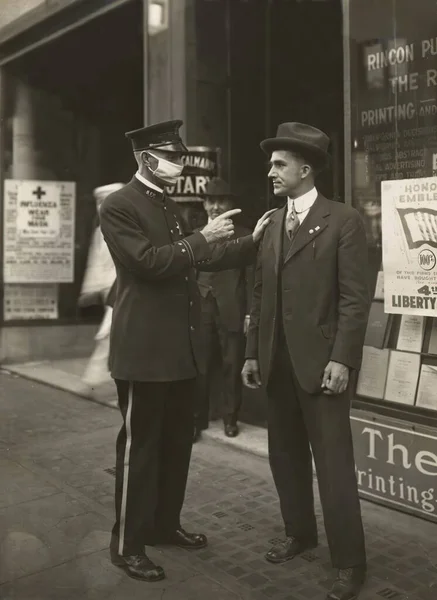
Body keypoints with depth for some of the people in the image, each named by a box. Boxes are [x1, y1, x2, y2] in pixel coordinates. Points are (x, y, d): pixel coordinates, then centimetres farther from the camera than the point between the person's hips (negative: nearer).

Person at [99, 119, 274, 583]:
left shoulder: (171, 207, 17)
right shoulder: (118, 206, -10)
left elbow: (200, 260, 20)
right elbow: (149, 261, -21)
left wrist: (252, 242, 13)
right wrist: (201, 237, -18)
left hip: (181, 347, 9)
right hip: (144, 349, -8)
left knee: (177, 442, 16)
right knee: (139, 446, 2)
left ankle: (165, 524, 33)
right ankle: (127, 544, 17)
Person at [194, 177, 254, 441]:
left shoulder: (243, 236, 1)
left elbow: (251, 277, -2)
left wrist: (251, 313, -8)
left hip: (231, 310, -2)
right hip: (201, 309, 2)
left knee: (232, 367, 8)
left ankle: (230, 418, 22)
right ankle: (197, 419, 16)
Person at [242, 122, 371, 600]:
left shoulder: (343, 221, -5)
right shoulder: (272, 224, 13)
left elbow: (355, 297, -10)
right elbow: (260, 294, 12)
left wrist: (341, 358, -16)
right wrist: (253, 353, 9)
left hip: (320, 361, -6)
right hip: (277, 362, 6)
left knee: (332, 462, 0)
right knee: (284, 454, 14)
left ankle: (349, 561, 15)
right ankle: (299, 533, 33)